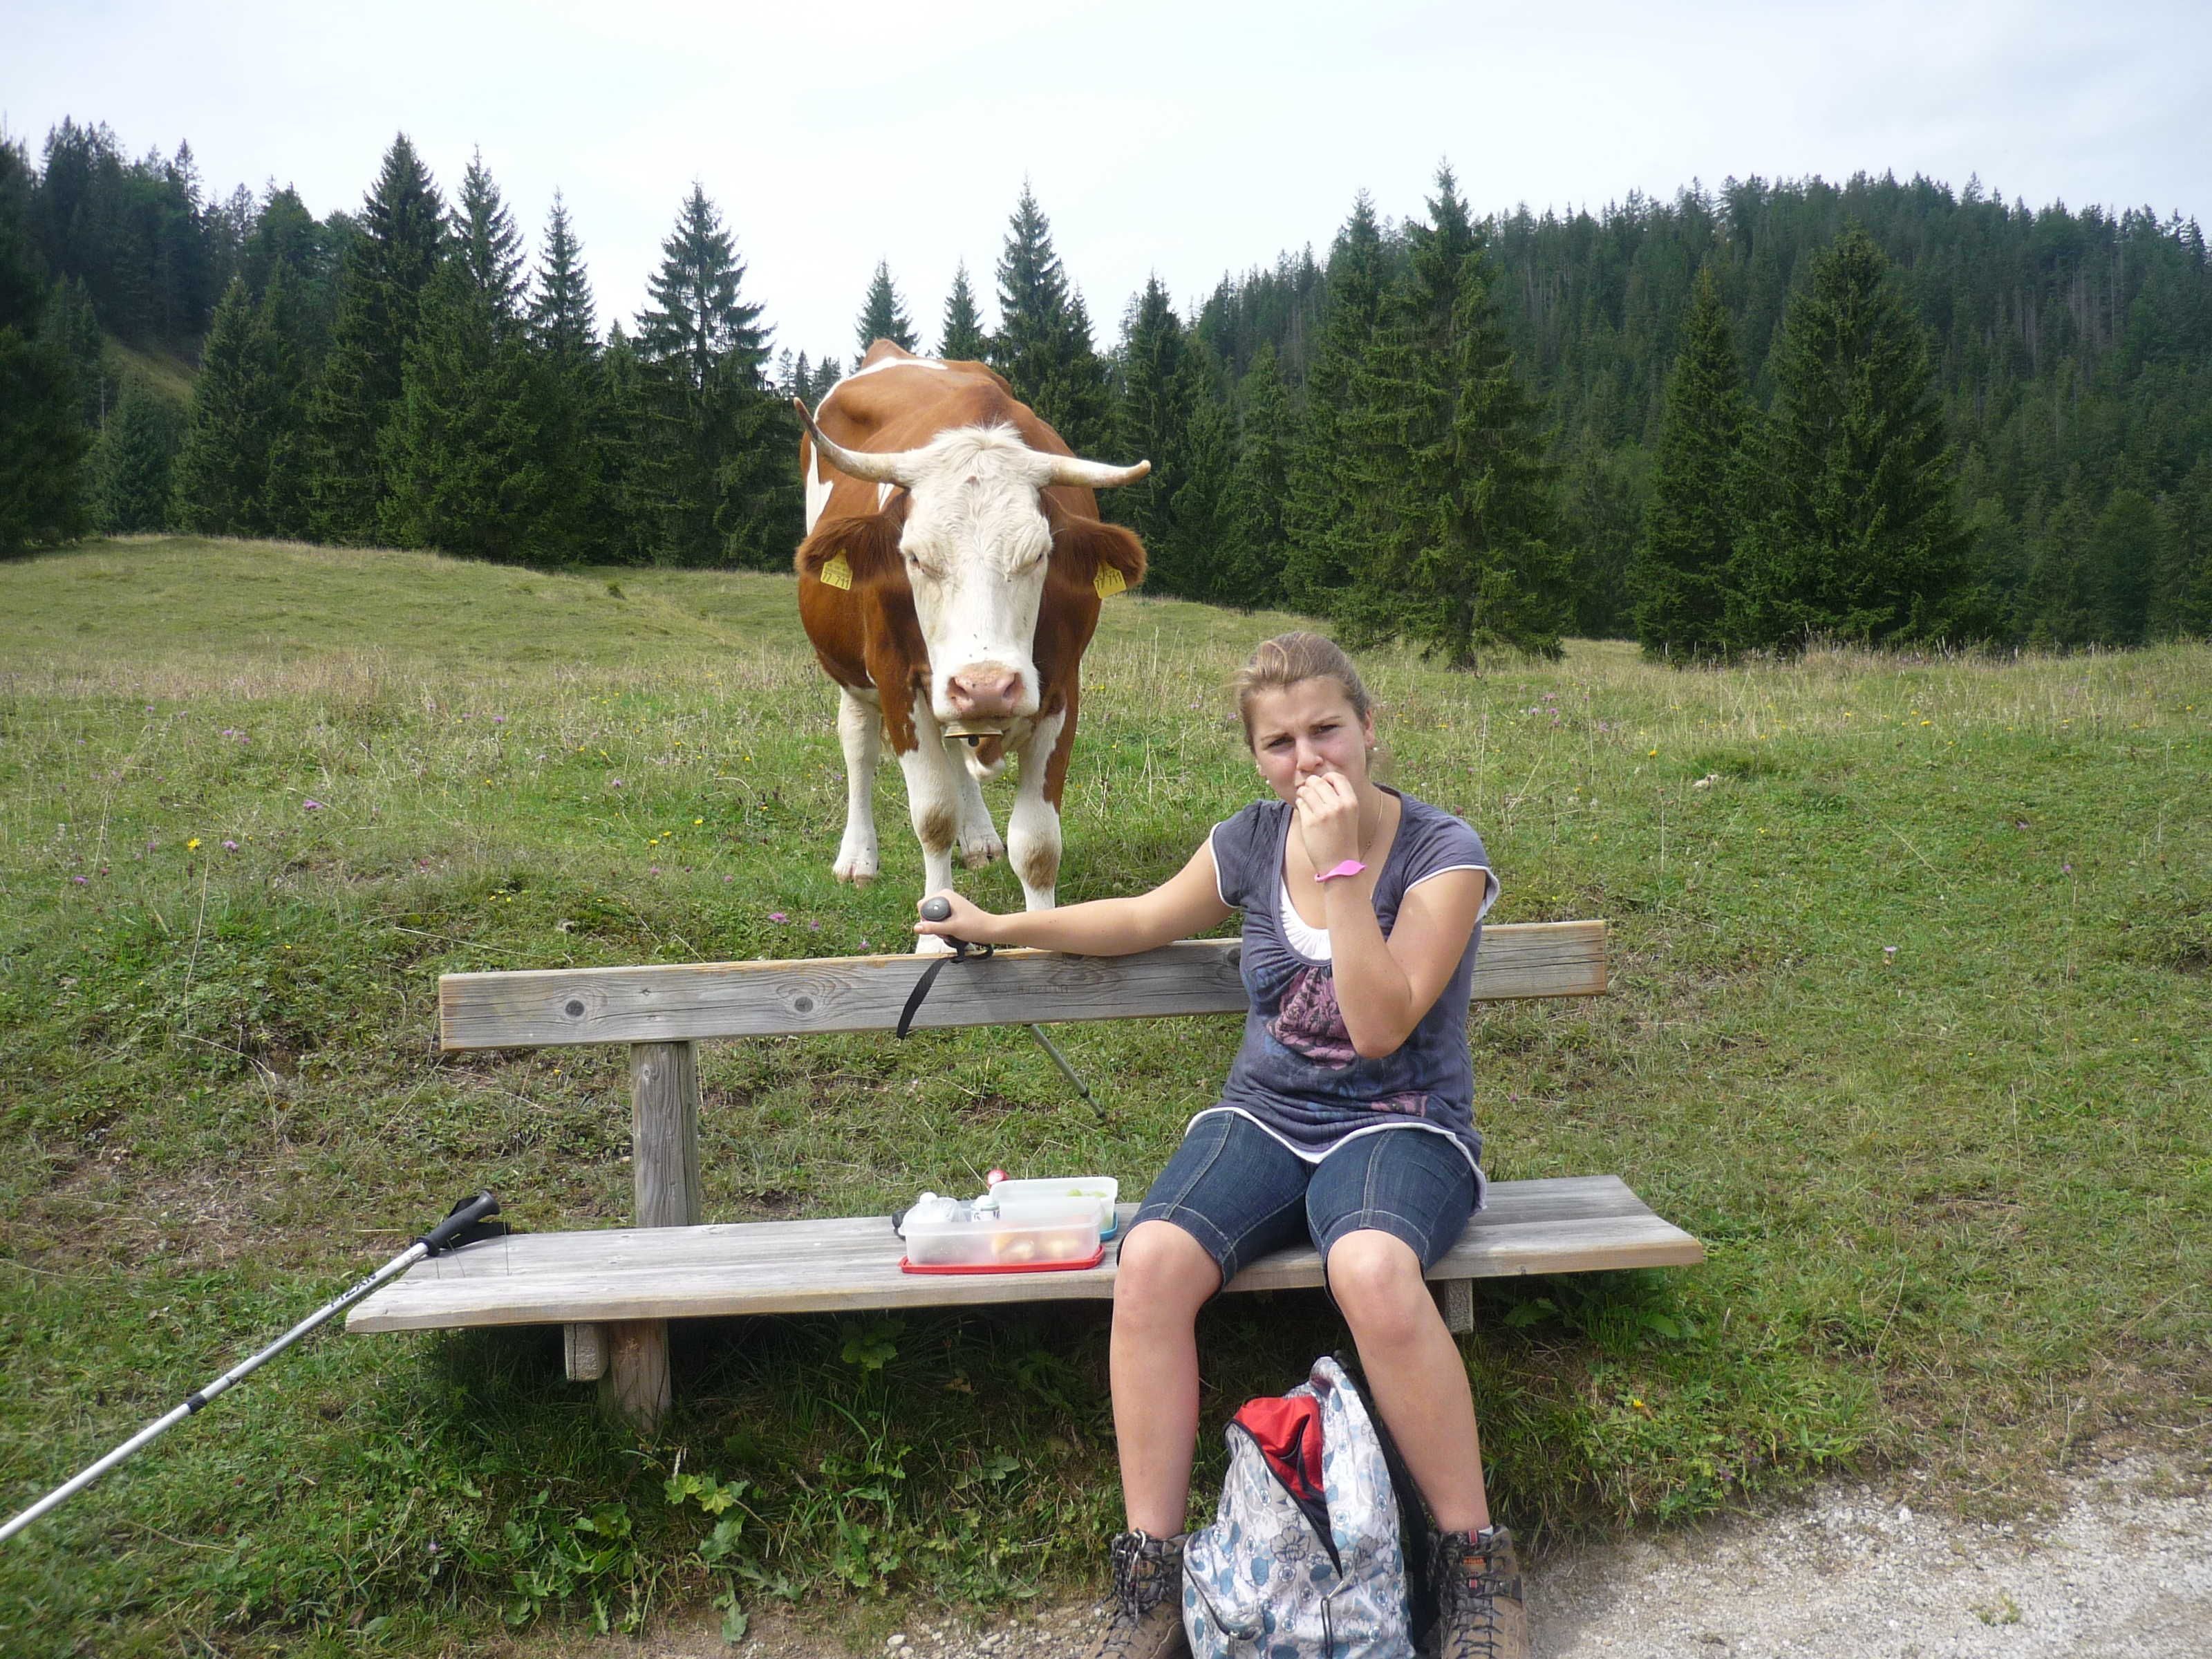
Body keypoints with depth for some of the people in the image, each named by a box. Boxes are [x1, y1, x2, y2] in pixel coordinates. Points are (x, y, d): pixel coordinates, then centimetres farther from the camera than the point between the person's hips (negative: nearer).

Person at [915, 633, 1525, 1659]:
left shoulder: (1441, 854, -8)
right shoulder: (1252, 842, 4)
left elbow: (1381, 1027, -19)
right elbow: (1145, 920, 23)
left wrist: (1340, 869, -22)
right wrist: (1001, 928, 24)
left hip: (1400, 1125, -3)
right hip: (1264, 1118, 4)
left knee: (1372, 1269, -39)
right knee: (1152, 1258, -29)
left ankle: (1474, 1562, -18)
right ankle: (1151, 1575, -16)